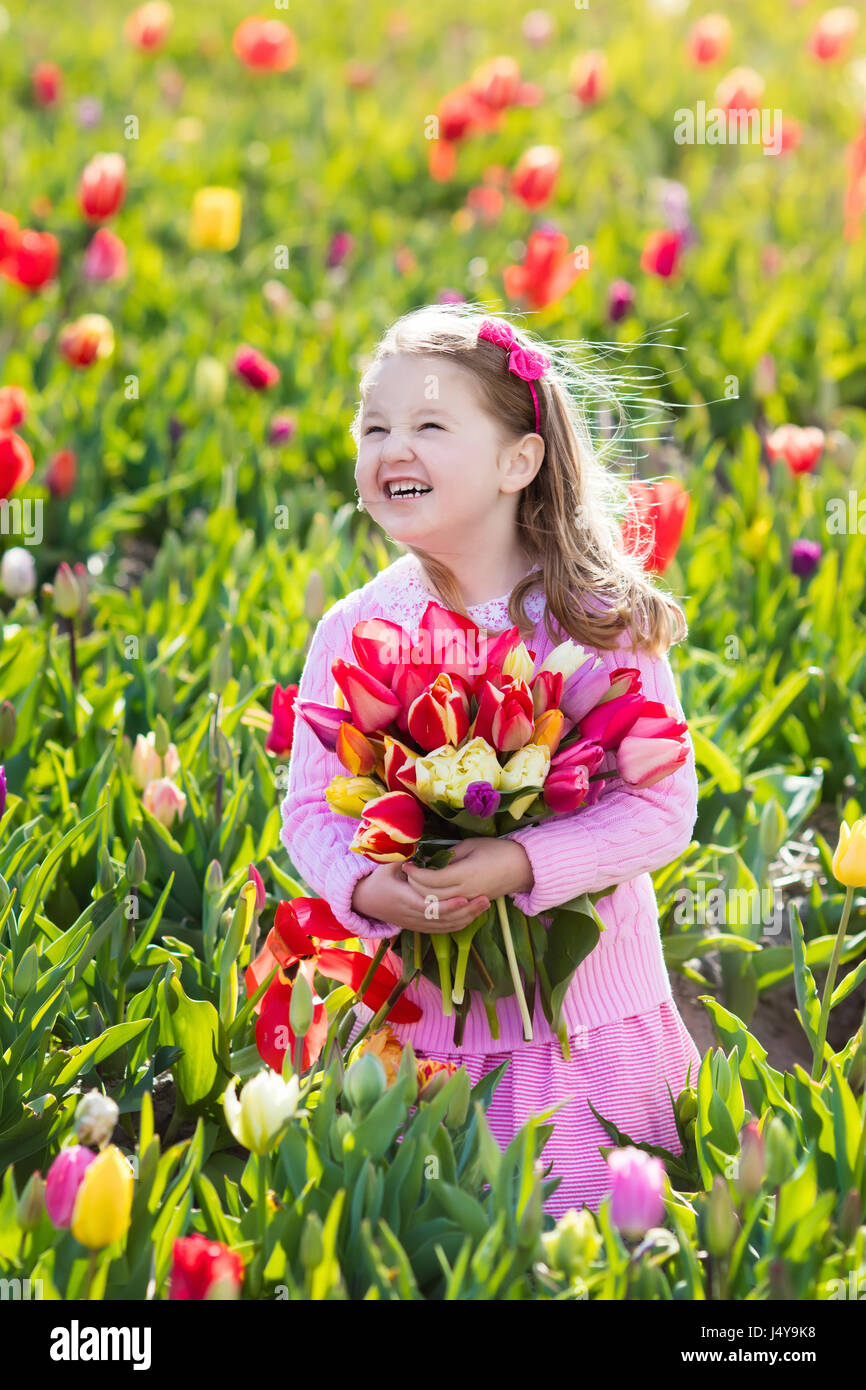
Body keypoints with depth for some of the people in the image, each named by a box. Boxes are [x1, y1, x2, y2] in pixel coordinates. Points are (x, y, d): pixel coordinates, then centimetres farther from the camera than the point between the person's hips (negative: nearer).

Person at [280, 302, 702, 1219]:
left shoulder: (602, 621, -8)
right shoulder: (351, 633, -2)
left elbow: (663, 804, -11)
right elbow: (309, 809, 2)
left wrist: (523, 864, -24)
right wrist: (366, 888, -19)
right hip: (418, 1014, 1)